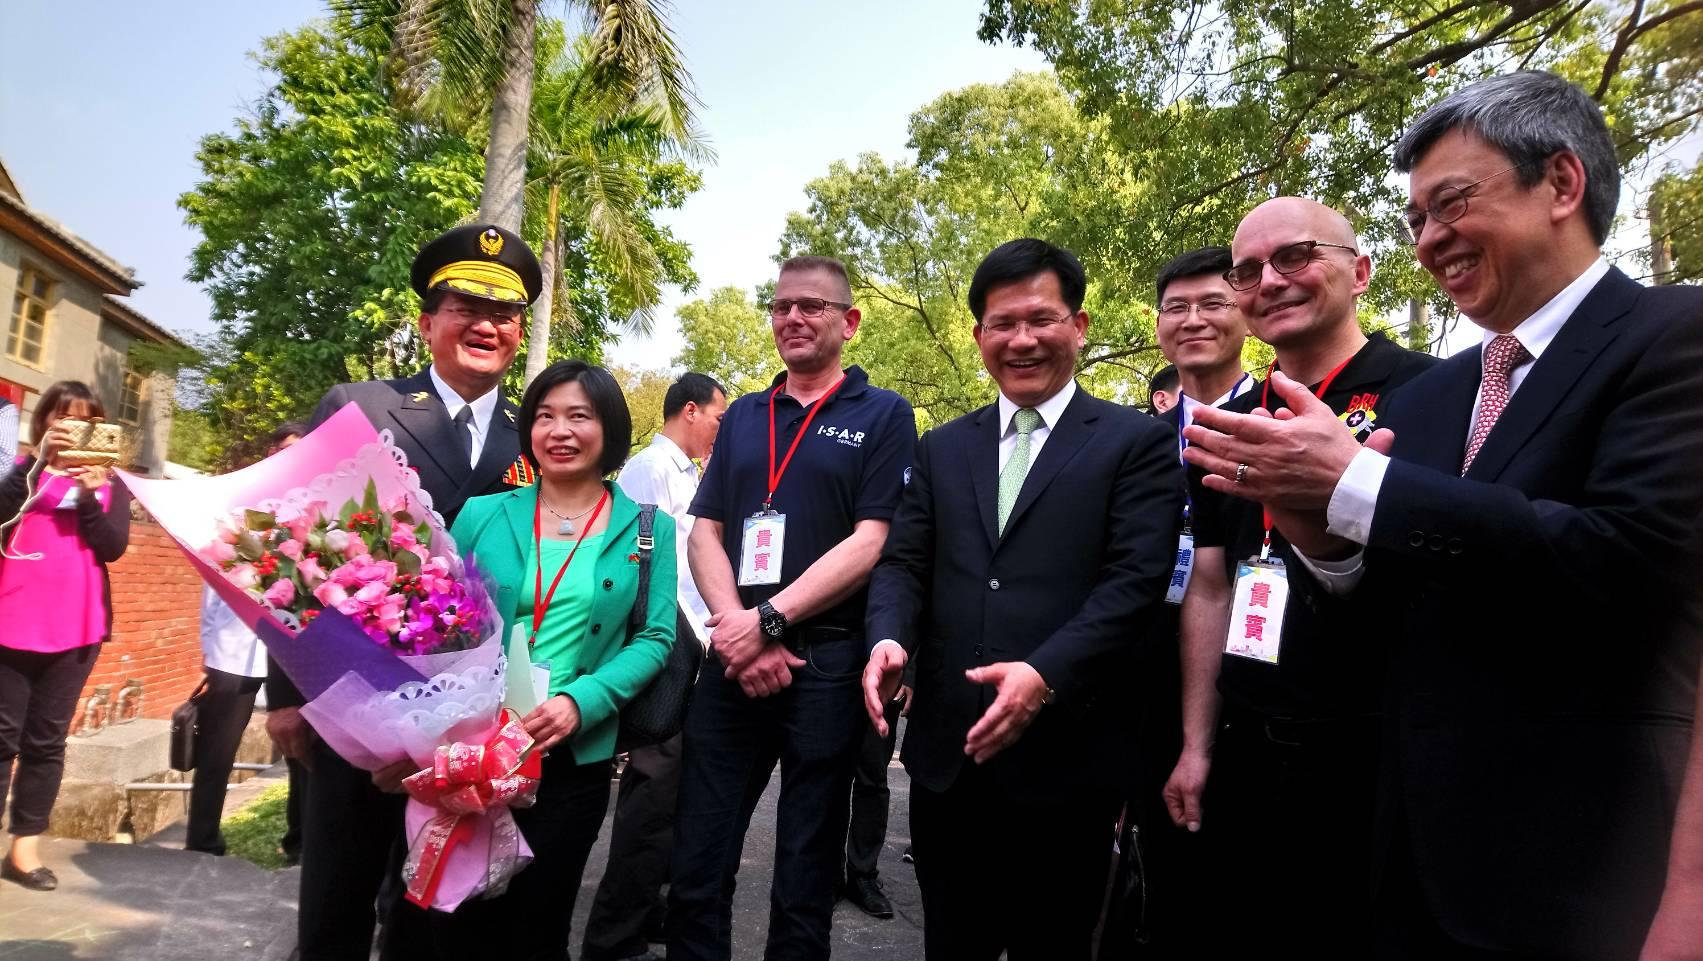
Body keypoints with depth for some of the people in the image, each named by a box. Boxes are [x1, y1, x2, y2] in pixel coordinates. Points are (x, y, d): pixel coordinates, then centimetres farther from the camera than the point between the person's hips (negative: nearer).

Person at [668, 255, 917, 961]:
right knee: (696, 866, 9)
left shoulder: (883, 416, 1)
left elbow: (871, 542, -8)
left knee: (804, 880, 9)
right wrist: (738, 631, -8)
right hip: (734, 661, 4)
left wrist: (769, 620, -15)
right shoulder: (742, 416, 15)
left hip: (827, 662, -3)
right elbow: (704, 533, 9)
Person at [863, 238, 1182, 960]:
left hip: (1064, 760, -4)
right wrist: (889, 638, -14)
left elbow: (1135, 581, -11)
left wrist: (1047, 674, -24)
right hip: (946, 754, 4)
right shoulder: (943, 448, 13)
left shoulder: (1137, 443, -1)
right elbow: (903, 562, 7)